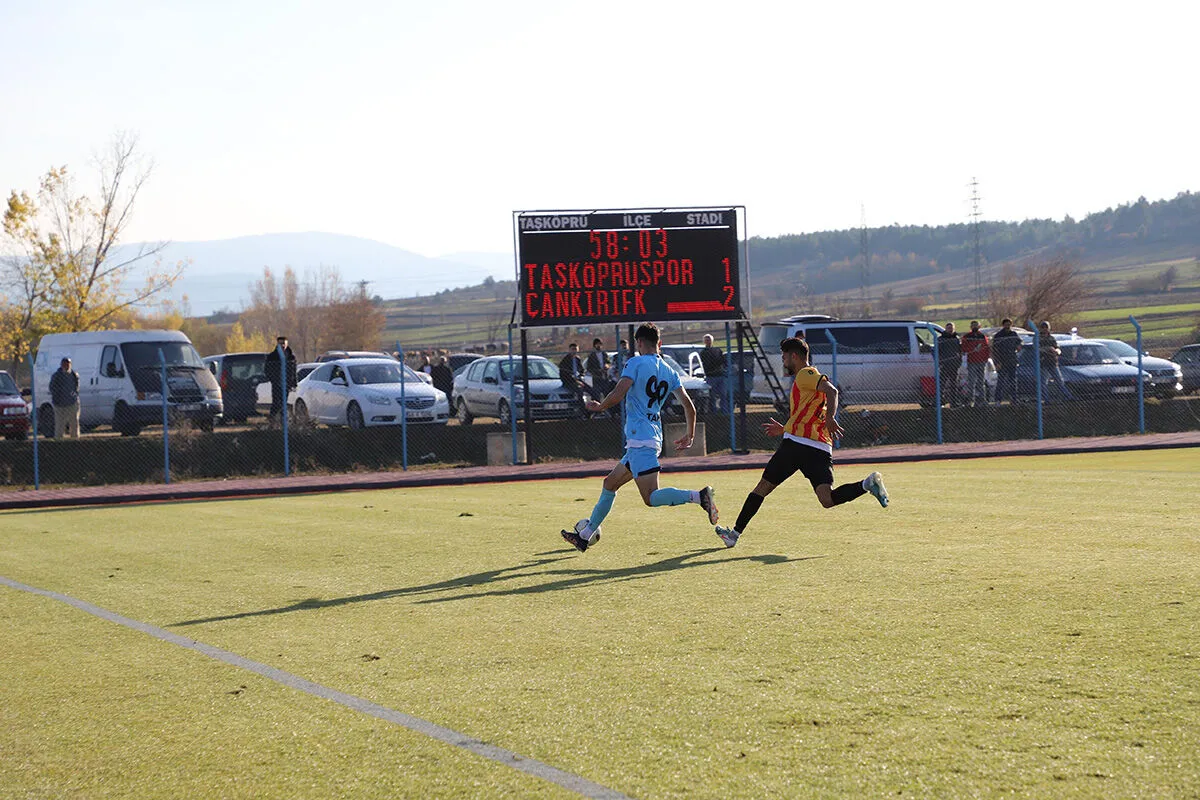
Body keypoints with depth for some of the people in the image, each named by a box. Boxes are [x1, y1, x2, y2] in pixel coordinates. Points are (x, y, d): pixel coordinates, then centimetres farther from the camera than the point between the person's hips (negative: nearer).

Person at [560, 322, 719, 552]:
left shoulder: (636, 363, -6)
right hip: (654, 437, 9)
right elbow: (689, 406, 9)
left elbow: (617, 396, -15)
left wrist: (599, 407, 5)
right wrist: (690, 435, 23)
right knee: (610, 484, 18)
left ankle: (699, 496, -30)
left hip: (639, 437, -9)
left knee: (651, 497, -15)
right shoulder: (669, 372, 13)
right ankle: (585, 535, 24)